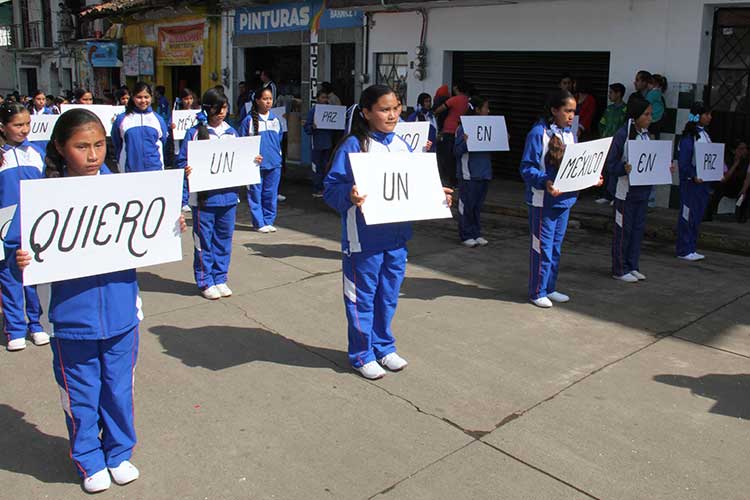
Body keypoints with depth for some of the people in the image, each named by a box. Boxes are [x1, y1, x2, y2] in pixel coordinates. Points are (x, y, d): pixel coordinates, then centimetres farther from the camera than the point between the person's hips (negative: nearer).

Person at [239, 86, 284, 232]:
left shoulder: (275, 120, 9)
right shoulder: (249, 120, -3)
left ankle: (269, 221, 18)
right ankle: (259, 223, 8)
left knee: (271, 194, 8)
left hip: (274, 163, 4)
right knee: (255, 194, 0)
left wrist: (278, 154, 10)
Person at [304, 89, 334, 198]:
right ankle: (317, 190, 6)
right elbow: (306, 128, -6)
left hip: (328, 143, 5)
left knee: (327, 167, 11)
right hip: (317, 143, -4)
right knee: (317, 167, -1)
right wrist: (312, 127, -25)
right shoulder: (313, 111, -3)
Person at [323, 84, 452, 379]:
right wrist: (349, 195, -35)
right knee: (362, 297, 7)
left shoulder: (402, 145, 8)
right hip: (364, 237, -6)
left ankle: (384, 347, 35)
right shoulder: (353, 145, -13)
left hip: (397, 235, 6)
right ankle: (362, 355, 24)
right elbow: (331, 188, -16)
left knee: (389, 296, 17)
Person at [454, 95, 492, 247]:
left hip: (484, 173, 6)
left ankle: (476, 234, 22)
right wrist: (465, 142, -29)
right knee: (467, 205, 2)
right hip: (469, 173, -6)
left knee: (478, 205, 13)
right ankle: (466, 236, 12)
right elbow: (457, 151, -12)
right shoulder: (463, 128, -10)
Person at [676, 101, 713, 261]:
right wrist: (693, 176, -22)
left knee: (697, 216, 11)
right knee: (687, 216, -2)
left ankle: (691, 249, 20)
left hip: (703, 181, 8)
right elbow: (683, 161, -16)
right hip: (690, 182, -8)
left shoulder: (706, 135, 12)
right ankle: (684, 251, 6)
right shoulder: (688, 136, -13)